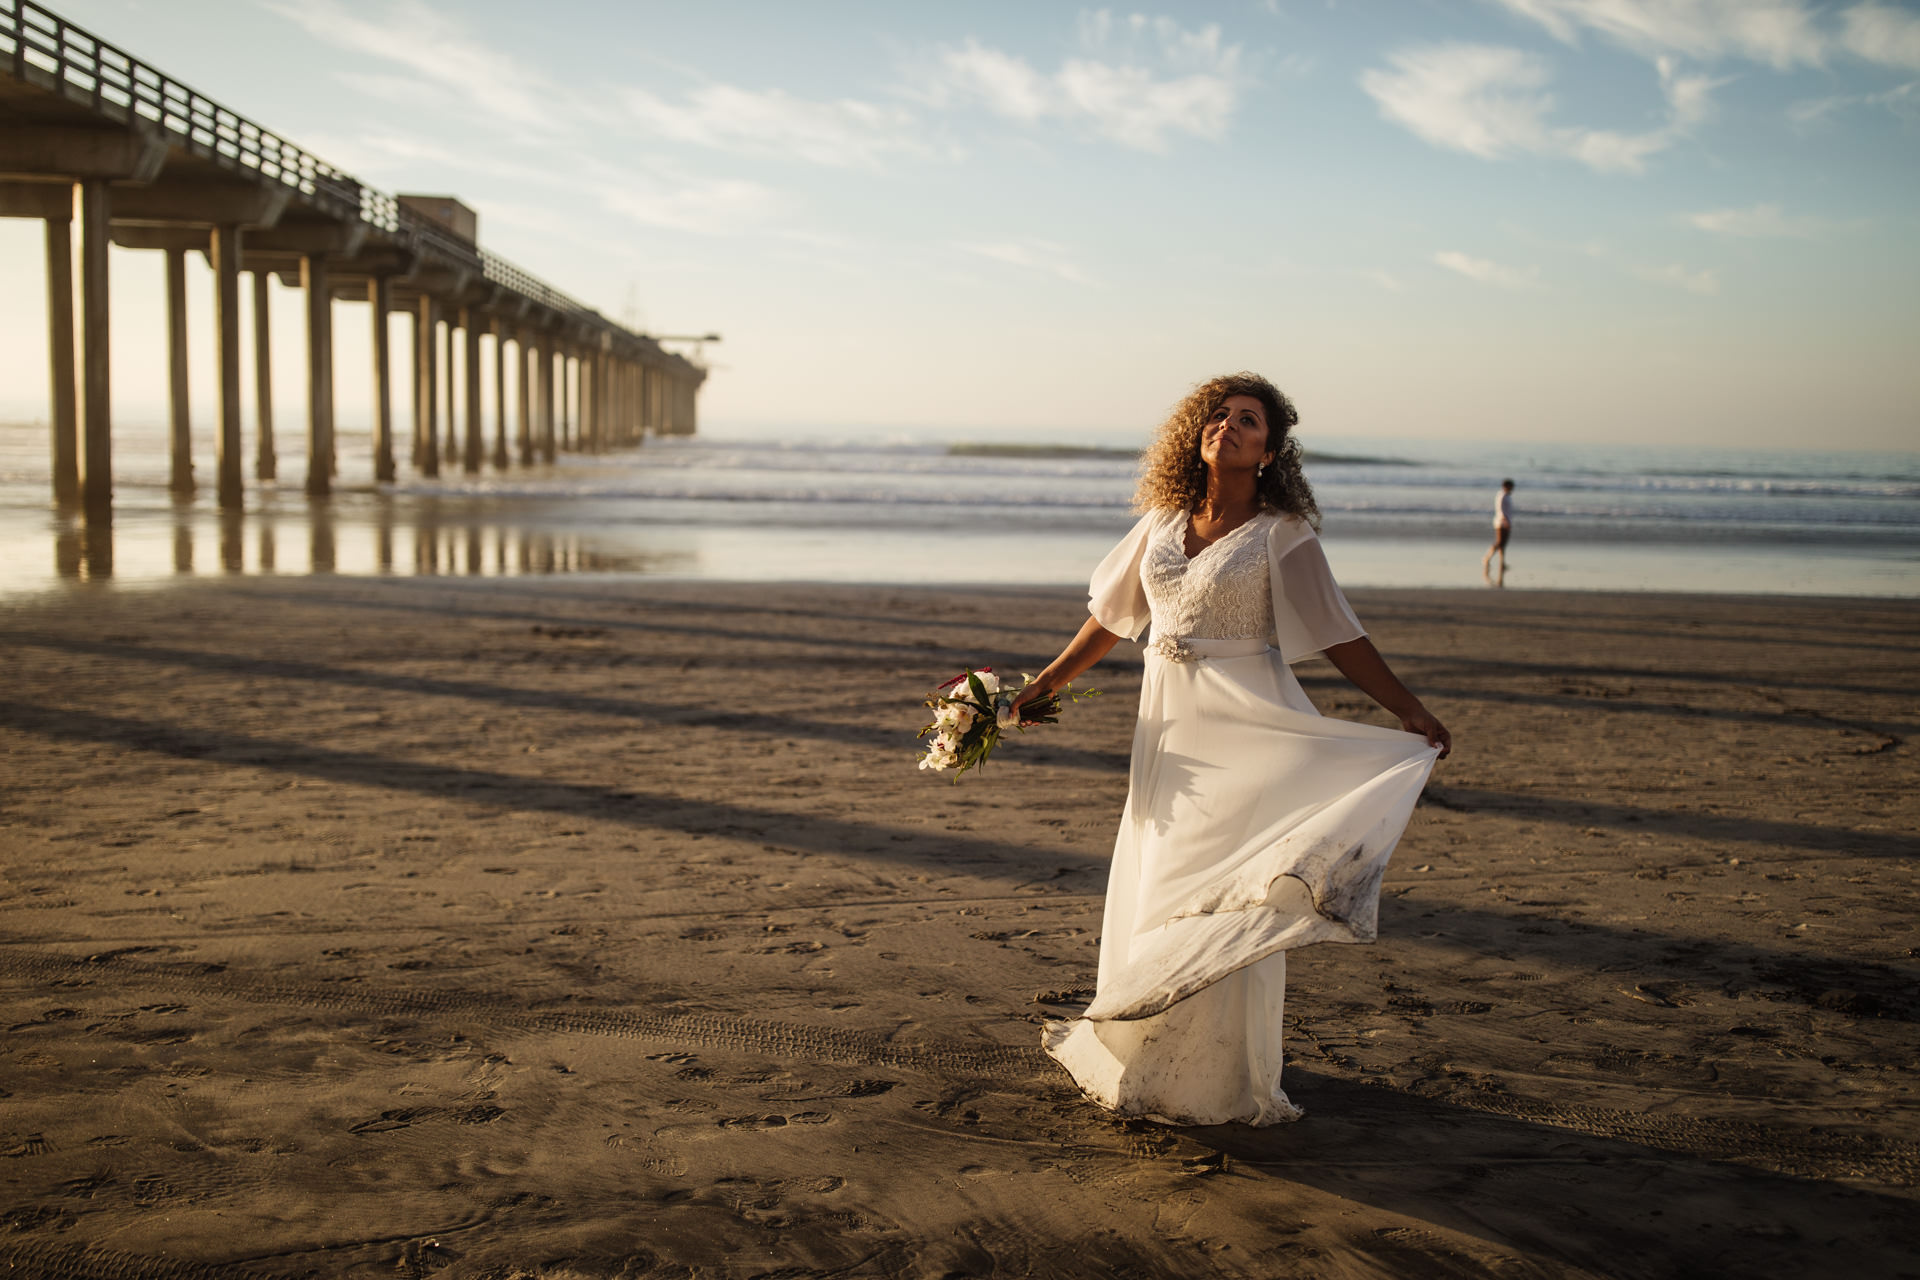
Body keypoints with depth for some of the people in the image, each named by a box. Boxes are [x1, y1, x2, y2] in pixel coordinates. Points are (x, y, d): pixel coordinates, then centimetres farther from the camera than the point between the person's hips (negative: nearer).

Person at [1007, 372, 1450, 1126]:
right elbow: (1113, 616, 16)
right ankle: (1149, 1059, 26)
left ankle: (1220, 1083, 13)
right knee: (1156, 888, 11)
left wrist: (1408, 711, -15)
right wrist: (1048, 682, 15)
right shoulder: (1162, 523, 6)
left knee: (1224, 897, 0)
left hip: (1245, 730, -5)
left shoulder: (1281, 536, -7)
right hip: (1168, 725, 5)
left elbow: (1340, 638, -7)